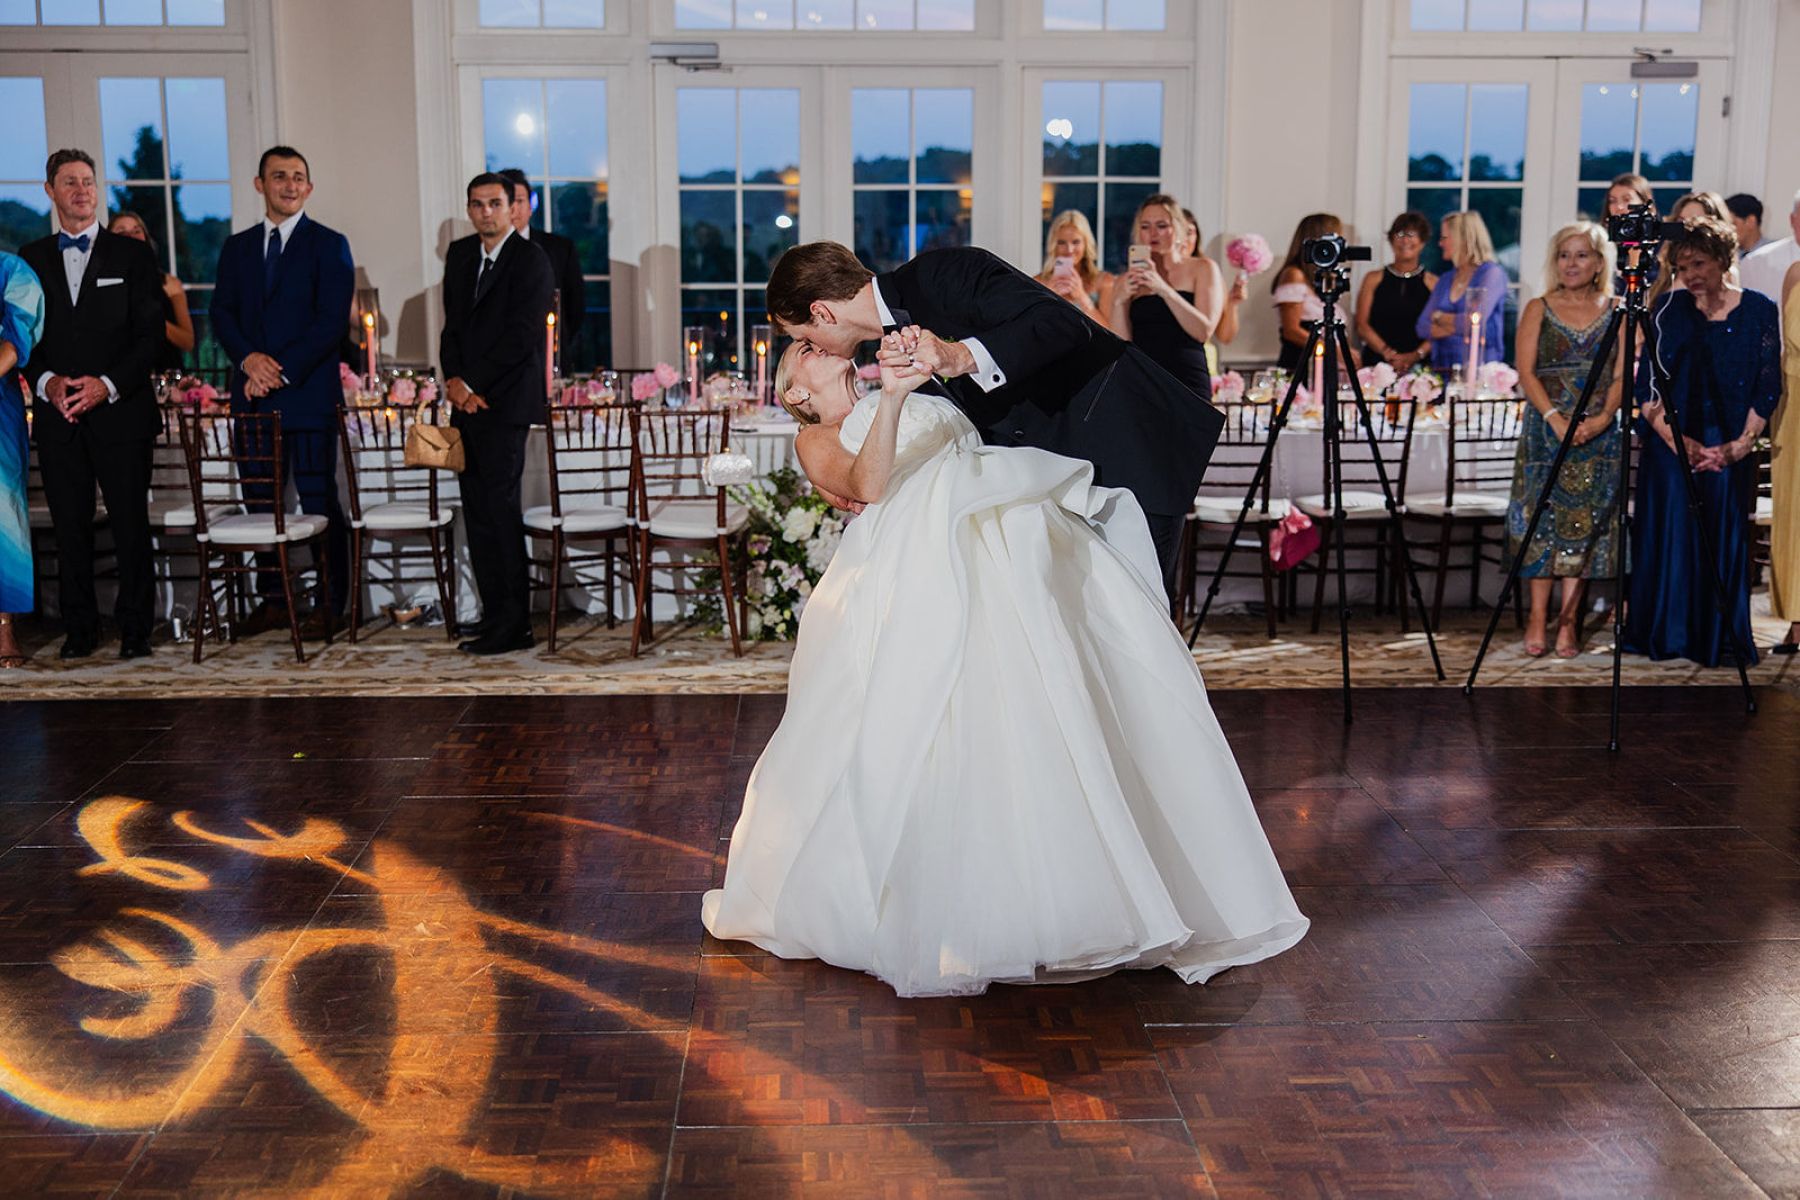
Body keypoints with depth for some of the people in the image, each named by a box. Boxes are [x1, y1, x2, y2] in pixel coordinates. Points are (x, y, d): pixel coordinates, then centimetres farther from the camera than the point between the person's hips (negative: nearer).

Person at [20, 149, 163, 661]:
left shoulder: (133, 255, 7)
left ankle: (135, 628, 6)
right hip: (57, 415, 2)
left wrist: (109, 384, -12)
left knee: (131, 525, -2)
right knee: (70, 526, 4)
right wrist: (47, 382, -9)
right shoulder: (31, 259, 13)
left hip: (121, 411, -2)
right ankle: (80, 628, 13)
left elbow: (151, 332, 0)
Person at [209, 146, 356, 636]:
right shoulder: (237, 247, 16)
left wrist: (281, 371, -14)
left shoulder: (329, 245, 2)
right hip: (252, 394, 5)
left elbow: (330, 322, -7)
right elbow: (222, 313, 10)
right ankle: (272, 601, 15)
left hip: (309, 393, -5)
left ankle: (330, 605, 3)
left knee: (319, 501, -3)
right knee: (260, 501, 7)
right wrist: (248, 358, -10)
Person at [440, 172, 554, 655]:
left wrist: (472, 384, -12)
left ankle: (513, 625, -3)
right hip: (467, 399, 7)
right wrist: (454, 380, -1)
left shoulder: (531, 261, -6)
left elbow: (520, 337, -13)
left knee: (499, 505, -8)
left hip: (505, 400, -7)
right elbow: (453, 324, 15)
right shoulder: (460, 254, 16)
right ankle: (494, 612, 14)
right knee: (477, 510, 7)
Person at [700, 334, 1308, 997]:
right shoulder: (816, 440, 22)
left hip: (1022, 512, 6)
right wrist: (889, 397, -13)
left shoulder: (927, 400, 43)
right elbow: (868, 484, 0)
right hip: (931, 536, -6)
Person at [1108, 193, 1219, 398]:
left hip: (1187, 384, -2)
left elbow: (1203, 331, -5)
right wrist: (1119, 301, -7)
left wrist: (1163, 289, -12)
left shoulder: (1202, 269, 9)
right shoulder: (1127, 283, 14)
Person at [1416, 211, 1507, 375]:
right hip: (1443, 368, 4)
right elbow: (1422, 327, 7)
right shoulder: (1445, 280, 15)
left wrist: (1440, 317, 1)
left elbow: (1475, 322, -14)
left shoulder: (1492, 273, -1)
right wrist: (1457, 326, -9)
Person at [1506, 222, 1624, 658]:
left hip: (1600, 431, 1)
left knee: (1585, 522, -2)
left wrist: (1602, 417, -15)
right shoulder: (1538, 309, 6)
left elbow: (1623, 374, 2)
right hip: (1546, 426, -1)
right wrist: (1556, 418, -15)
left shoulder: (1616, 311, 8)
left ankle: (1568, 618, 2)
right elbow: (1526, 372, -2)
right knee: (1543, 516, -5)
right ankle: (1539, 617, 0)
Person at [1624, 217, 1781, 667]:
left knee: (1724, 542, 2)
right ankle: (1666, 637, 12)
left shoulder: (1759, 311, 0)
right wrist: (1678, 440, -12)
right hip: (1670, 445, 1)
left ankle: (1718, 641, 12)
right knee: (1669, 540, 2)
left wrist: (1740, 444, -11)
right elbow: (1647, 382, -1)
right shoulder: (1669, 308, 2)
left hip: (1730, 450, -1)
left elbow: (1767, 388, 0)